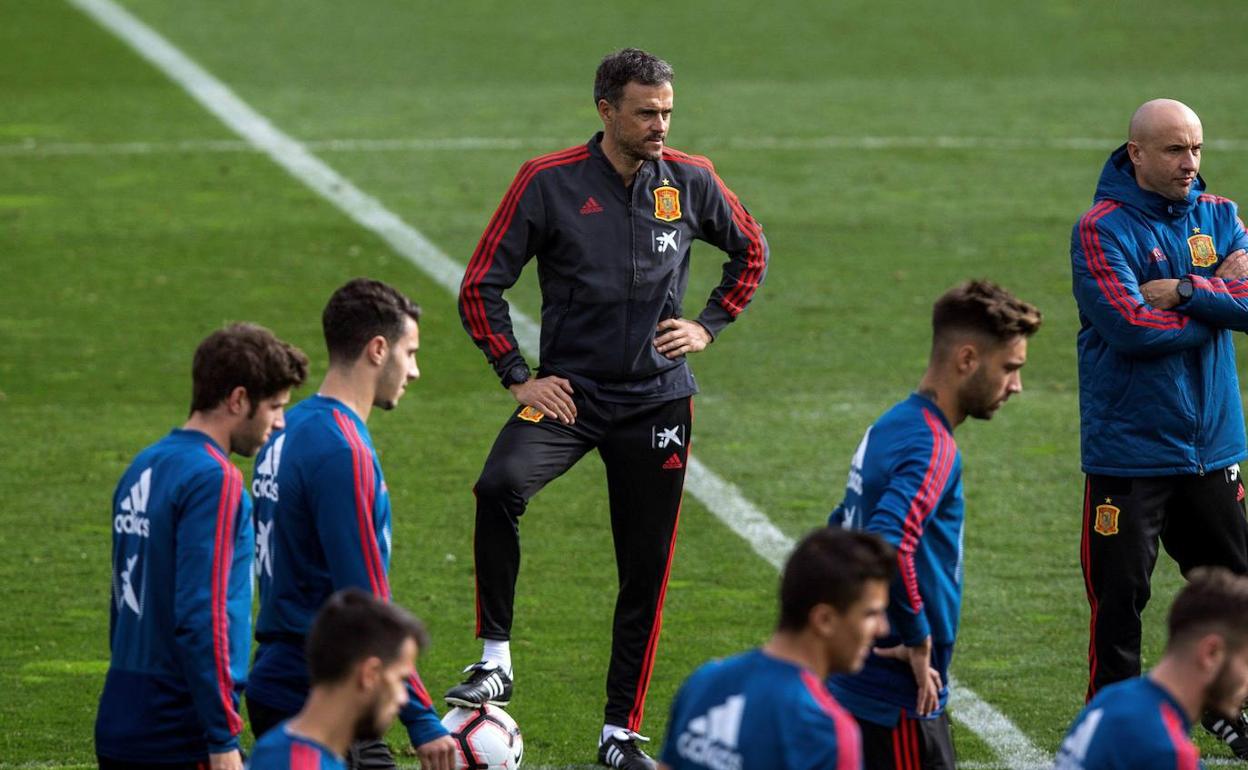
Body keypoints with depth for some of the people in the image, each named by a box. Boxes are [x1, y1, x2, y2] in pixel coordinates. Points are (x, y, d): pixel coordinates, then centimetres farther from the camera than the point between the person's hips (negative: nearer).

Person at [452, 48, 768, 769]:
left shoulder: (689, 181, 1)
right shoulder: (550, 182, -7)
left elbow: (751, 251, 19)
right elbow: (480, 286, -2)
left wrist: (708, 327, 6)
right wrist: (518, 378, -8)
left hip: (658, 398, 3)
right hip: (571, 391, -2)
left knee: (647, 568, 4)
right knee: (499, 489, -31)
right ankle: (495, 664, -20)